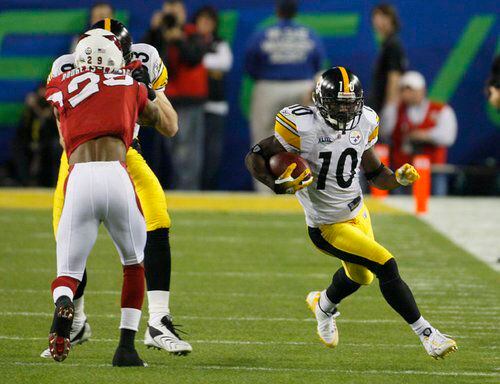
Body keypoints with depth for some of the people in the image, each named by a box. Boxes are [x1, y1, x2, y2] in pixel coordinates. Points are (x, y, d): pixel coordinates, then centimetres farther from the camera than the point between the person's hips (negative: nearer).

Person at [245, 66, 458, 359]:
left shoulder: (363, 124, -6)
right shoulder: (304, 128, -24)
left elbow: (375, 174, 6)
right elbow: (255, 158, -16)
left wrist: (398, 178, -15)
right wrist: (279, 185, -32)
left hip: (358, 213, 7)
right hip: (328, 227, -7)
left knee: (361, 275, 27)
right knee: (386, 266, -16)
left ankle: (324, 305, 60)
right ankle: (427, 334, -4)